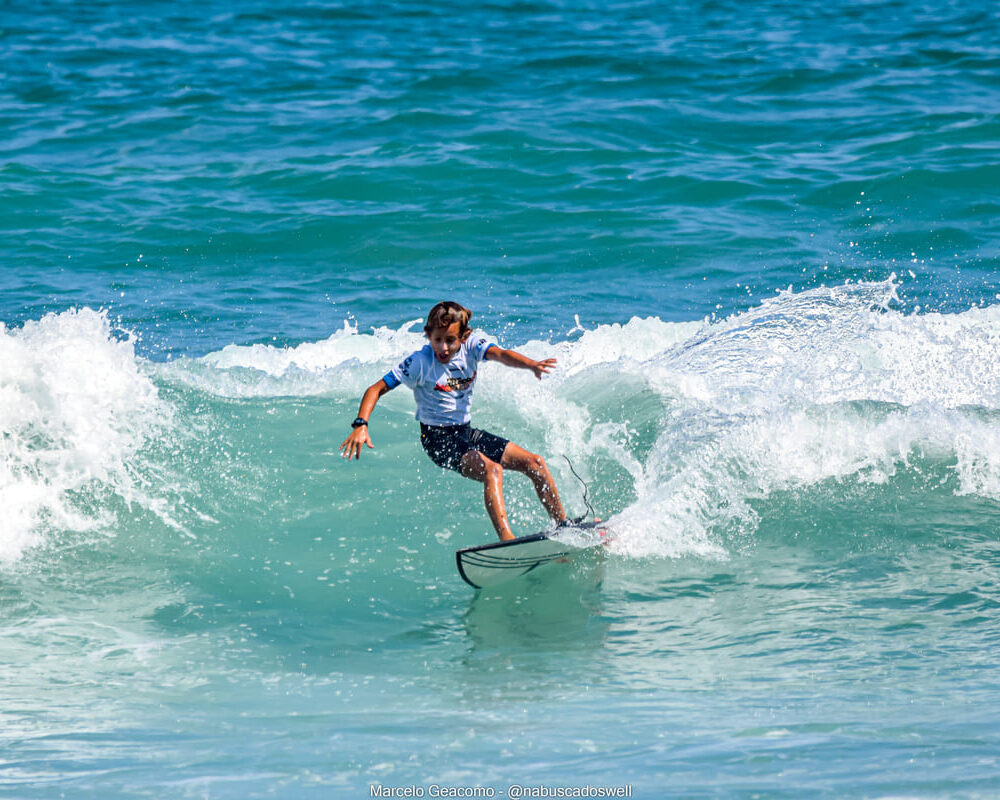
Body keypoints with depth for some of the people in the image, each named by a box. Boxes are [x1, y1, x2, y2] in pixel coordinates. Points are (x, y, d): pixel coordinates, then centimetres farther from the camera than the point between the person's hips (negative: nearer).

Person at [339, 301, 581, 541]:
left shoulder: (471, 346, -5)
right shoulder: (420, 362, -15)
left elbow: (500, 354, -26)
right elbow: (376, 389, -15)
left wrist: (531, 365, -47)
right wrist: (360, 425, -31)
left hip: (466, 433, 6)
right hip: (437, 438, -6)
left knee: (535, 463, 2)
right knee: (491, 469, -31)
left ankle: (563, 524, 18)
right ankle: (506, 540, -42)